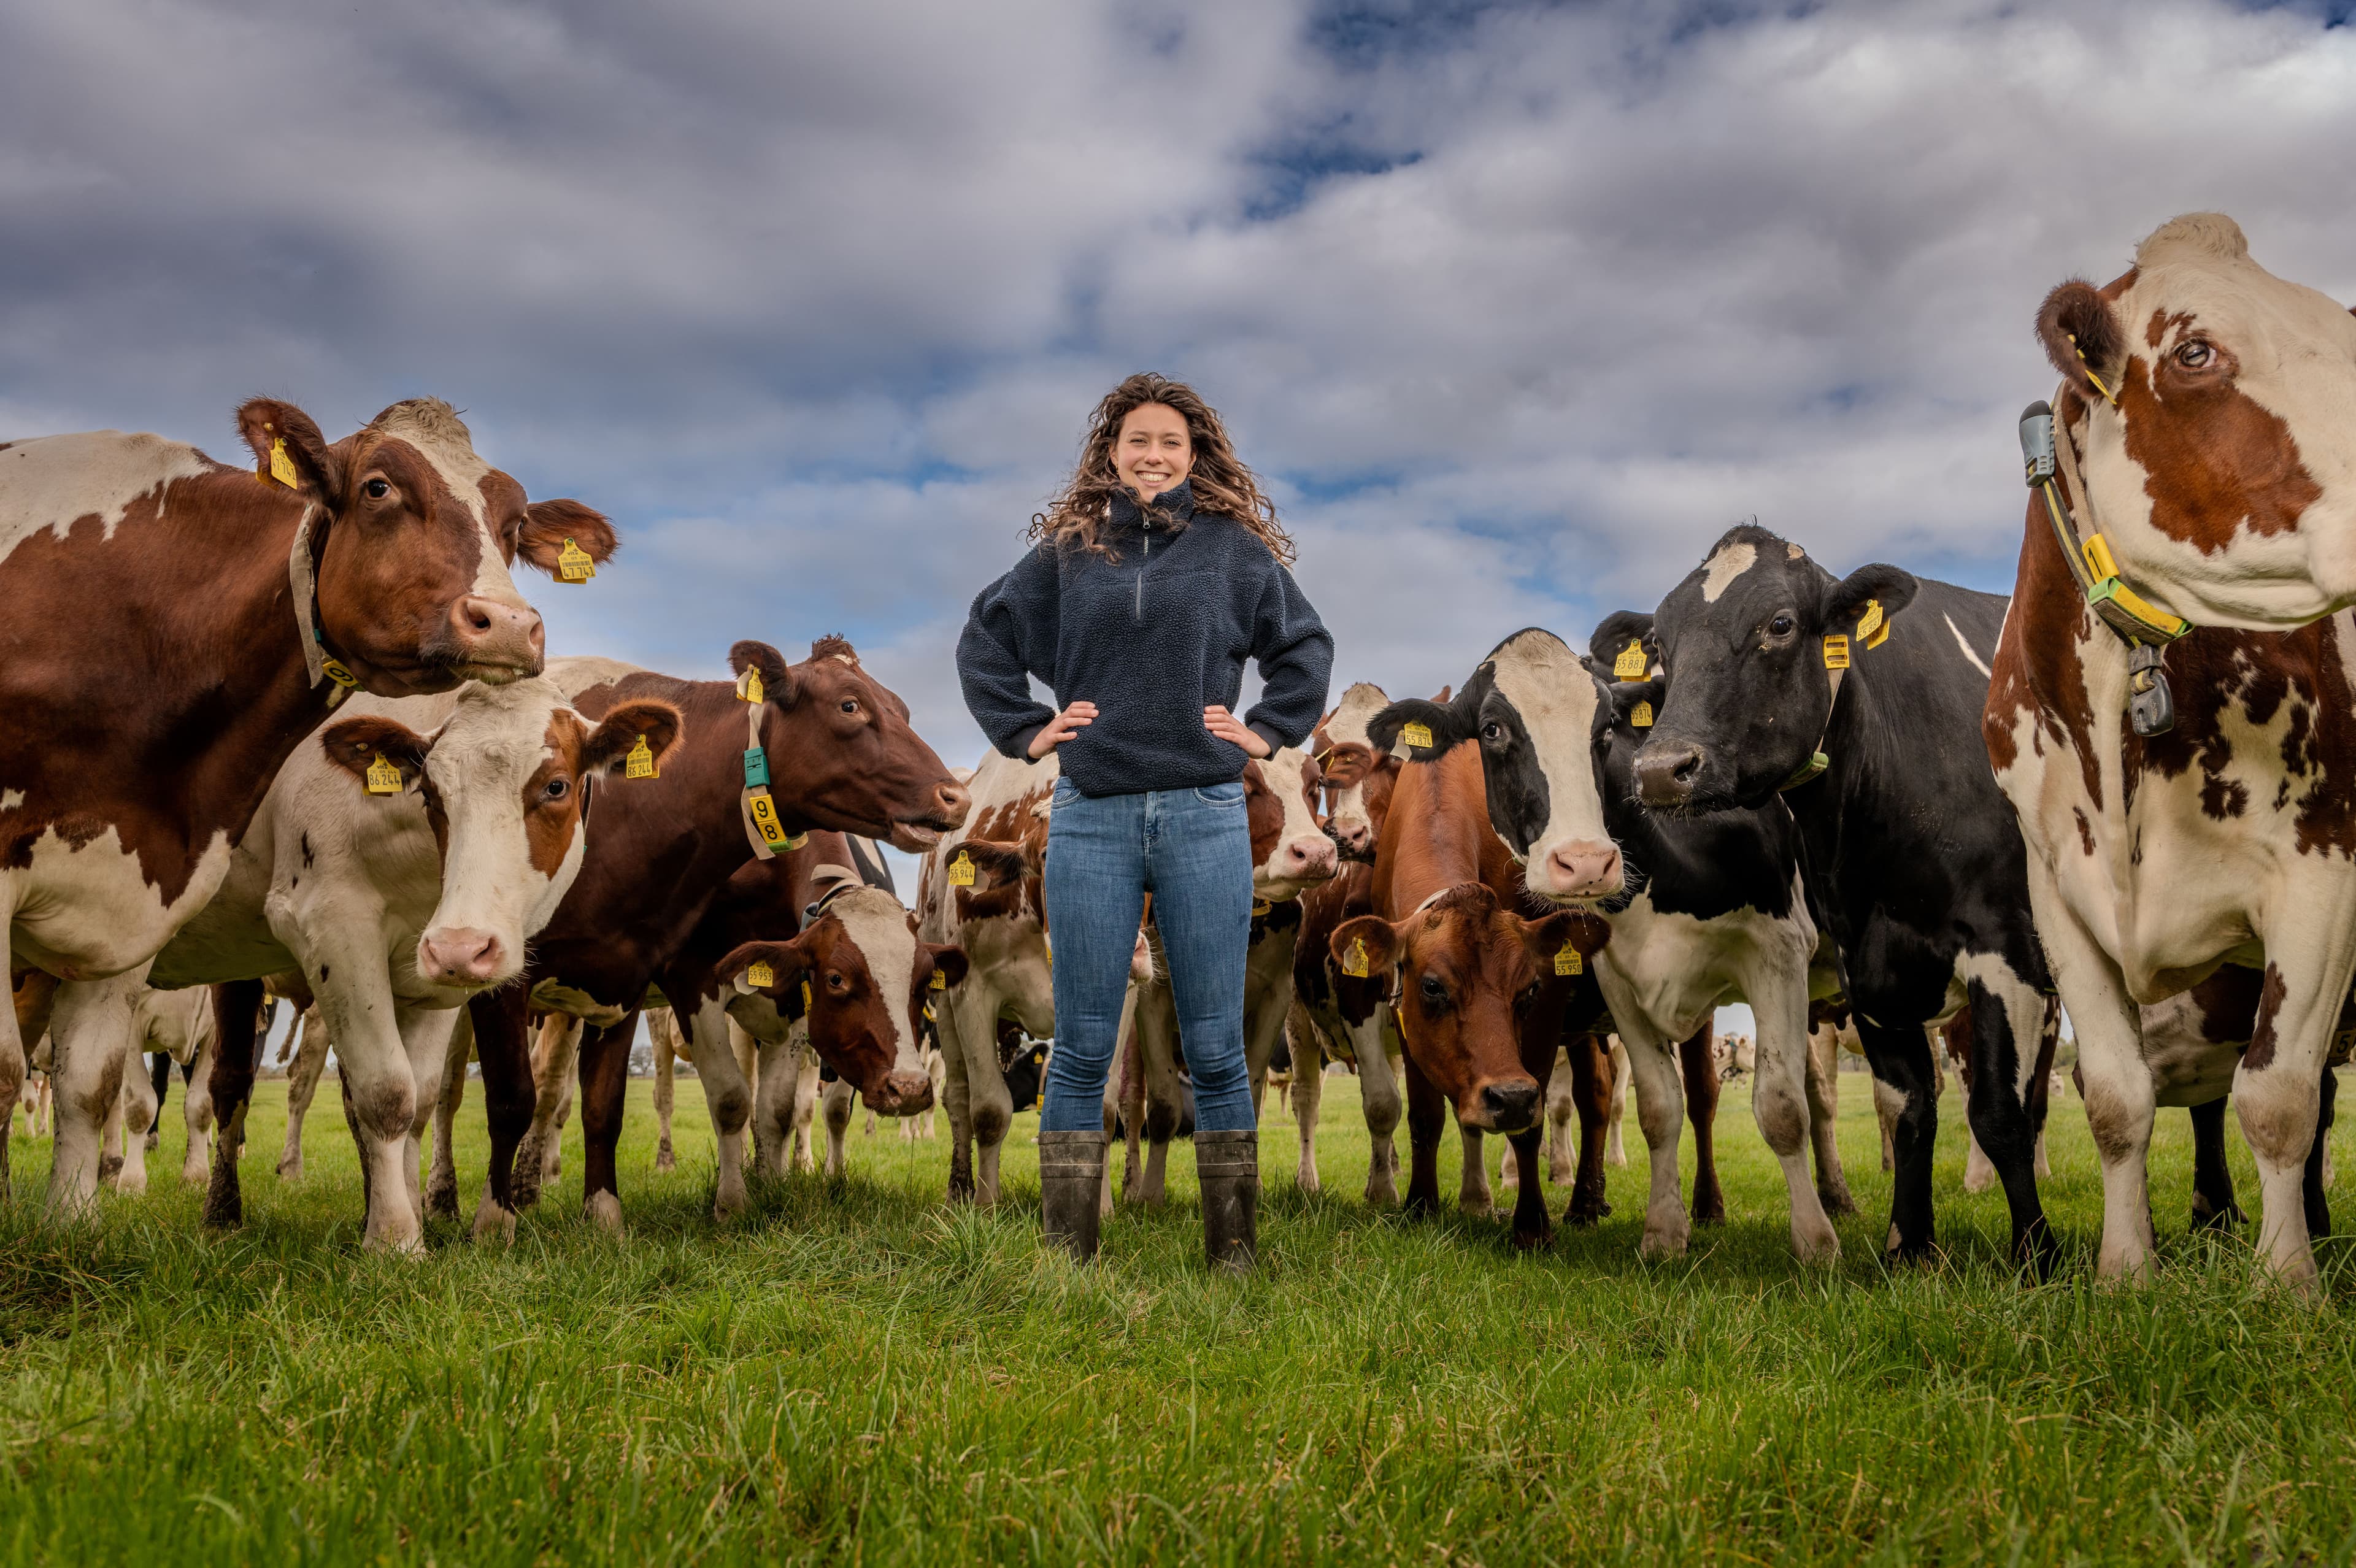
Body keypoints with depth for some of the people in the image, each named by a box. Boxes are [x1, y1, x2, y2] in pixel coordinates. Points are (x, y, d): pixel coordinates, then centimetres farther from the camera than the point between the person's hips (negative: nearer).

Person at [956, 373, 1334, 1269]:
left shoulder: (1234, 548, 8)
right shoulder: (1067, 550, 10)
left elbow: (1308, 644, 17)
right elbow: (983, 640, 19)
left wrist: (1267, 729, 6)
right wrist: (1025, 730, 9)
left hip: (1206, 820, 0)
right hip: (1091, 822, 1)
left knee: (1215, 1051, 3)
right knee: (1081, 1051, 3)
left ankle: (1236, 1257, 12)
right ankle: (1067, 1257, 11)